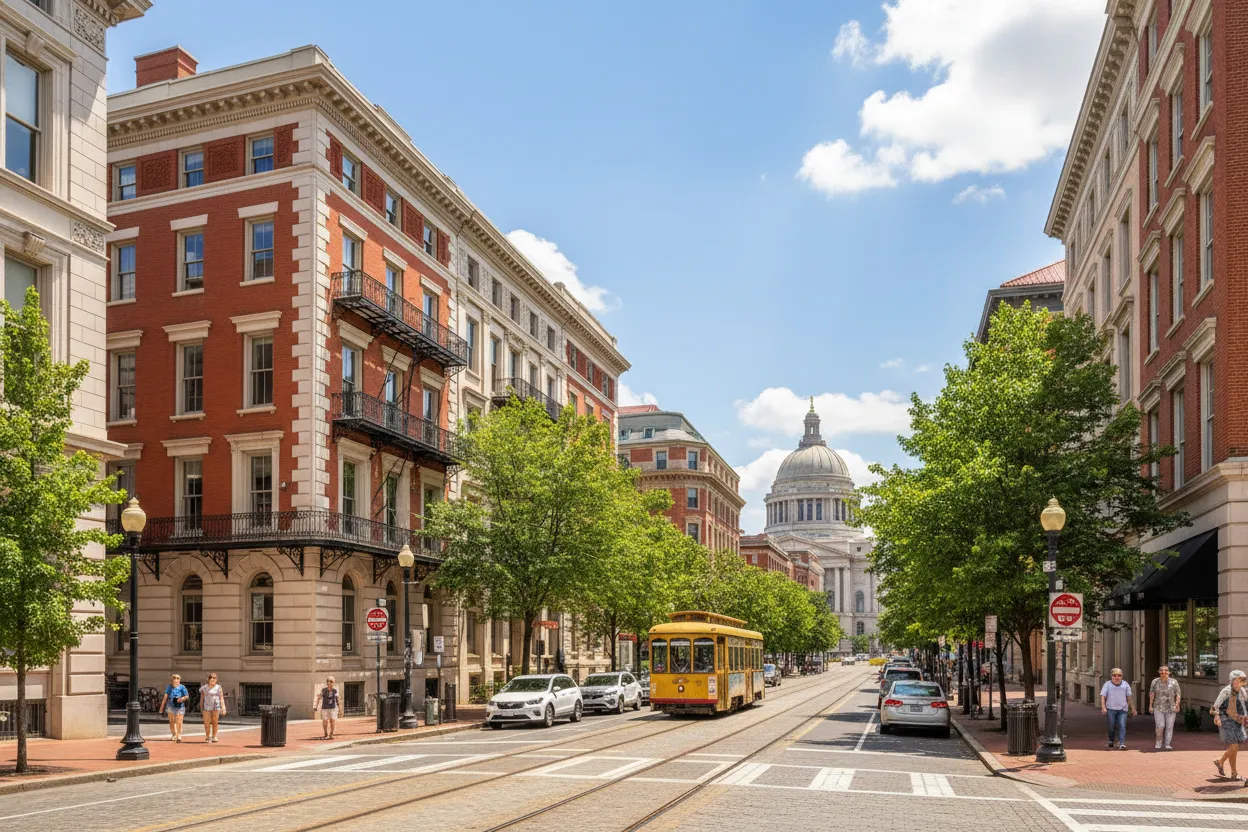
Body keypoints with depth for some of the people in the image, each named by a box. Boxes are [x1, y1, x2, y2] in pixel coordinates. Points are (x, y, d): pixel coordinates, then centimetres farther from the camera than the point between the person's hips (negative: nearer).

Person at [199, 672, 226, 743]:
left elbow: (221, 698, 3)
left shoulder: (218, 687, 6)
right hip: (206, 707, 0)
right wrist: (201, 708, 8)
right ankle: (207, 737, 11)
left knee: (215, 723, 1)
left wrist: (223, 708, -4)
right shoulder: (204, 688, 8)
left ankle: (214, 737, 12)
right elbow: (202, 698, 11)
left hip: (216, 707, 0)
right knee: (206, 724, -3)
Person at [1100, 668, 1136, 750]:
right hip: (1111, 709, -1)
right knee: (1112, 726, 7)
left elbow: (1129, 698, 18)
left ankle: (1122, 744, -14)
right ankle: (1111, 741, 29)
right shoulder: (1107, 684, 5)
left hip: (1122, 709, 1)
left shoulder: (1125, 684, 12)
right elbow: (1103, 697, 0)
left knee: (1122, 726, -11)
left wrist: (1132, 708, 17)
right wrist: (1103, 707, -12)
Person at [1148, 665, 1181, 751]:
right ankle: (1159, 742, 9)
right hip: (1158, 708, -1)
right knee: (1160, 726, -10)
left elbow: (1178, 694, 0)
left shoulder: (1174, 682, 0)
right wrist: (1150, 705, 0)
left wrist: (1177, 704, -12)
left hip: (1170, 708, 1)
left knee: (1169, 726, 0)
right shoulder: (1155, 682, 2)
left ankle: (1167, 744, 9)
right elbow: (1151, 694, 4)